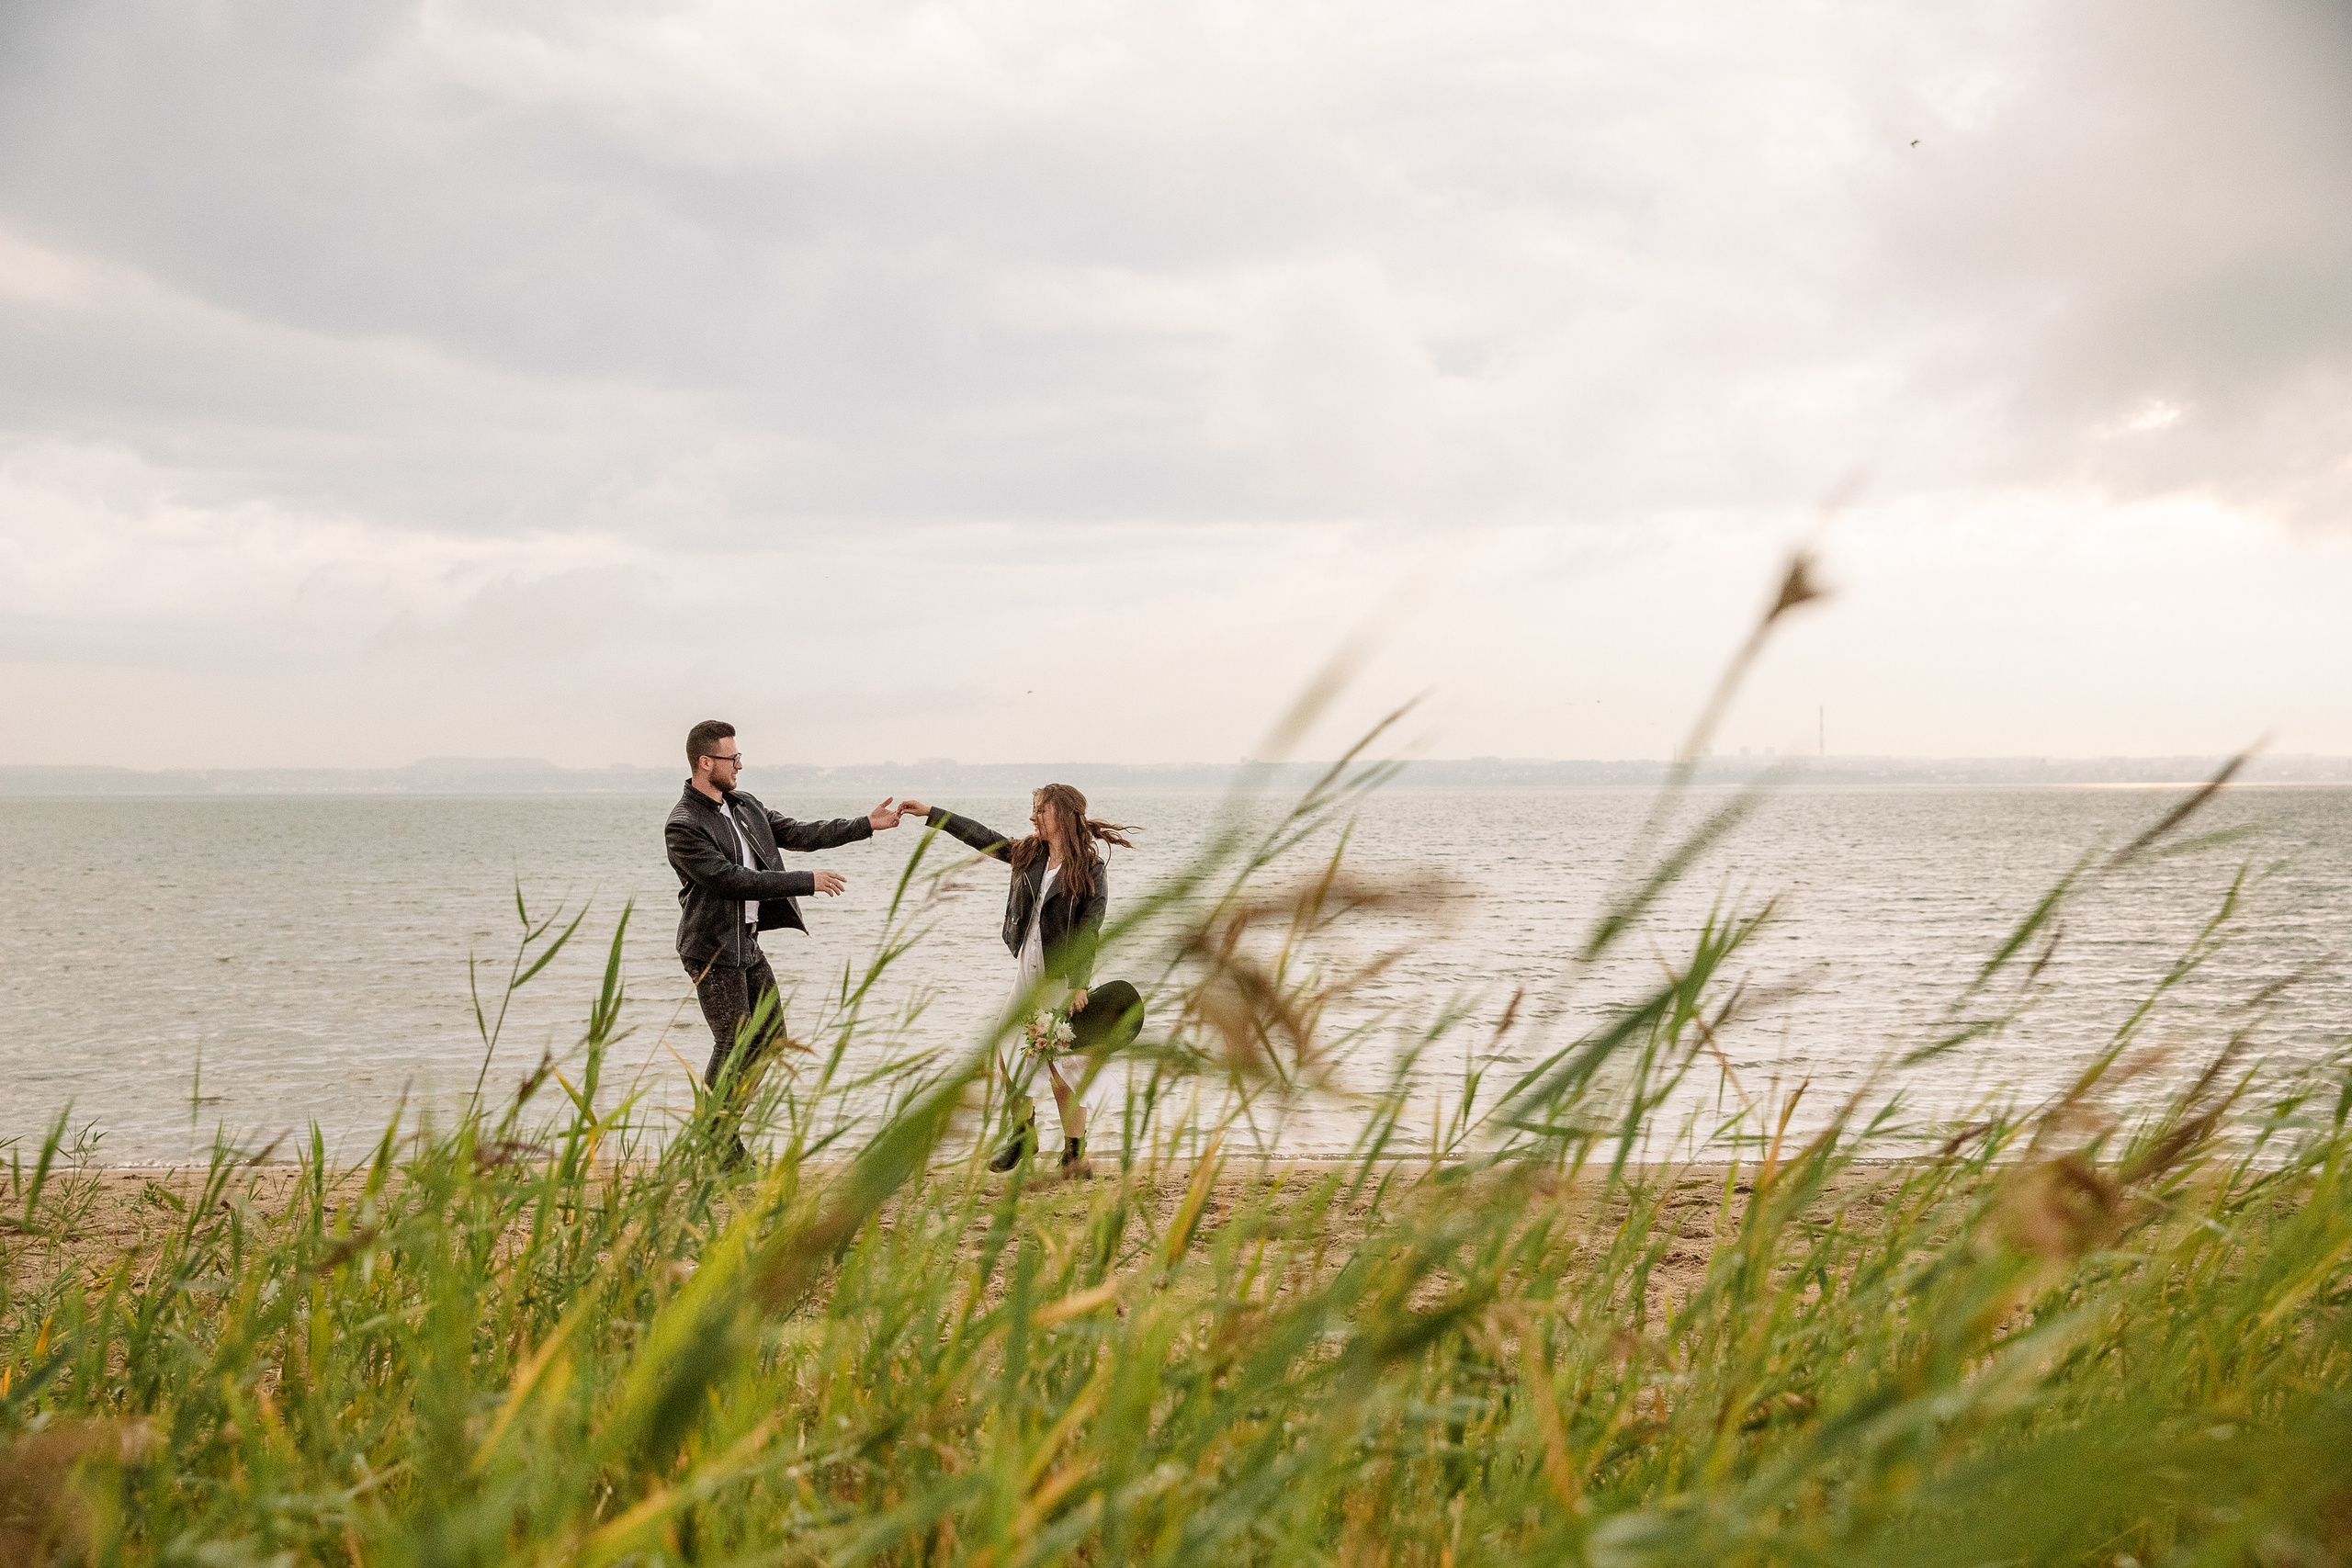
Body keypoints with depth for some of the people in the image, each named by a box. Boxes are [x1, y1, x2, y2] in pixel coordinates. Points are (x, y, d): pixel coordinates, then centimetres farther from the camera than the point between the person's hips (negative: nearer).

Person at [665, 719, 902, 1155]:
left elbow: (796, 834, 12)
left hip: (748, 942, 9)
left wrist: (865, 825, 7)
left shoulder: (745, 804, 8)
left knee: (769, 1036, 13)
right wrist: (808, 882, -22)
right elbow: (732, 880, -23)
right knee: (733, 1046, -3)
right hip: (714, 949, -9)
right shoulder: (683, 826, -18)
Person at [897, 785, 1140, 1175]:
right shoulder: (1030, 855, 9)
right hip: (1027, 971, 6)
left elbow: (1089, 931, -14)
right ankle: (1022, 1133, 25)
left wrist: (1079, 984, -21)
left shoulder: (1091, 869, -10)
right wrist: (931, 813, 15)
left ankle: (1075, 1152, 6)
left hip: (1063, 978, -6)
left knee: (1059, 1063, -5)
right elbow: (981, 837, 15)